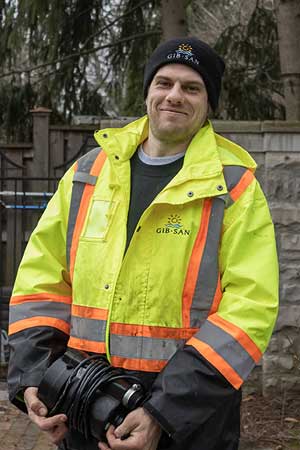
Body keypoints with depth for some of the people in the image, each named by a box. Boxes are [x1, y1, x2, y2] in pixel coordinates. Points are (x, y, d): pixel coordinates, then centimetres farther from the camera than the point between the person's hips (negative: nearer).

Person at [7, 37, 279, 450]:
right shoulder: (89, 172, 7)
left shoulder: (234, 186, -6)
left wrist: (163, 413, -21)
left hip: (188, 417, -3)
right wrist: (32, 377, -5)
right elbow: (42, 278, 9)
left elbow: (250, 305, -14)